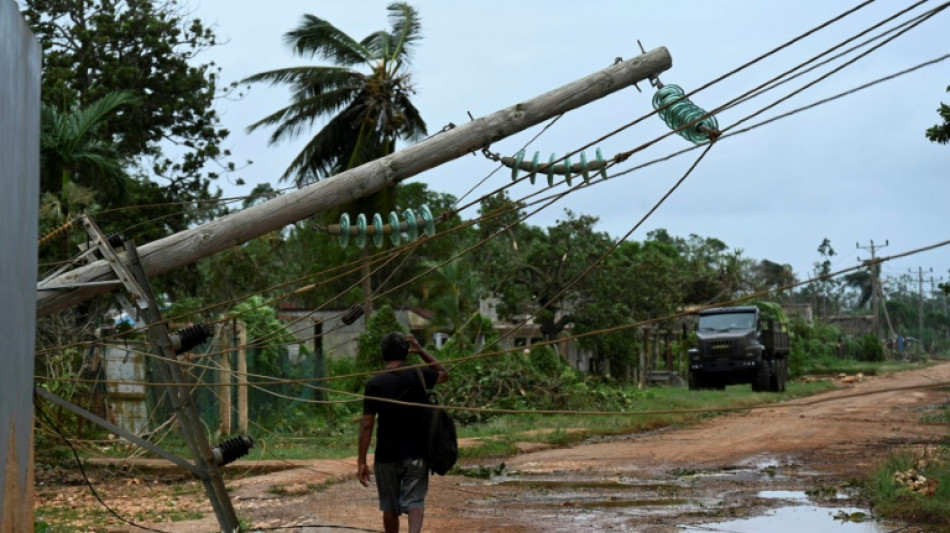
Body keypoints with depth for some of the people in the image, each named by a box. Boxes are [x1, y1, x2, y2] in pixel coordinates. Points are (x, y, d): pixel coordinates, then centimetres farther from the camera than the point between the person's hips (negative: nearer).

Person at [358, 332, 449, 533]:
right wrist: (421, 351, 18)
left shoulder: (374, 384, -7)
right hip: (416, 454, 0)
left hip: (386, 456, 0)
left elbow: (366, 425, -8)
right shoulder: (418, 376, -4)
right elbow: (444, 374, 19)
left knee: (390, 507, 15)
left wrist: (361, 461, -4)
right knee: (415, 501, -1)